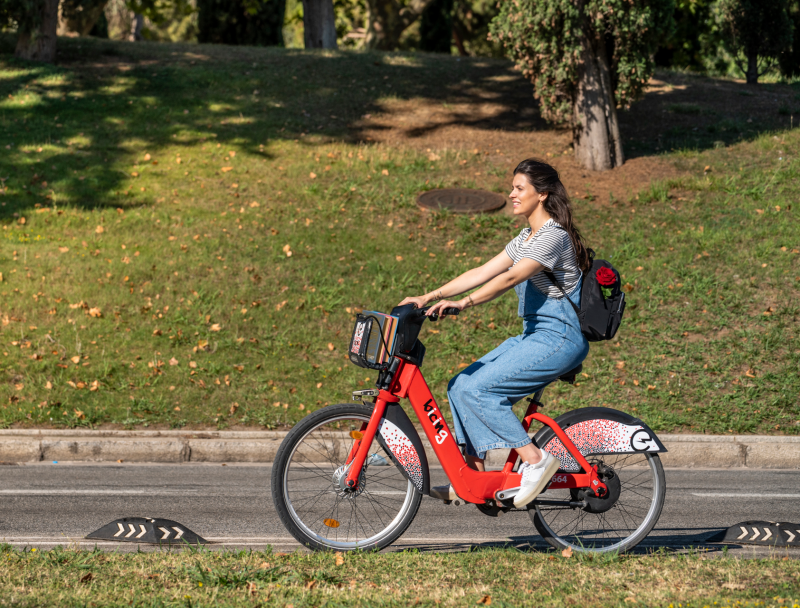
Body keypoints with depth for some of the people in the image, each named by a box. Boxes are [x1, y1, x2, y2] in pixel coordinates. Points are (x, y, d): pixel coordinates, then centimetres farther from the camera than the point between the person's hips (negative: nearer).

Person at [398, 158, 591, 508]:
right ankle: (473, 473, 1)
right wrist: (430, 297, 4)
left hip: (558, 338, -10)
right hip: (534, 336, 10)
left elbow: (511, 278, -26)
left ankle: (535, 460, -14)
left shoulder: (553, 236, -14)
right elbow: (483, 272, 12)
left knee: (477, 389, -19)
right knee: (460, 386, -1)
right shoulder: (527, 239, 17)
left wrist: (463, 303, -33)